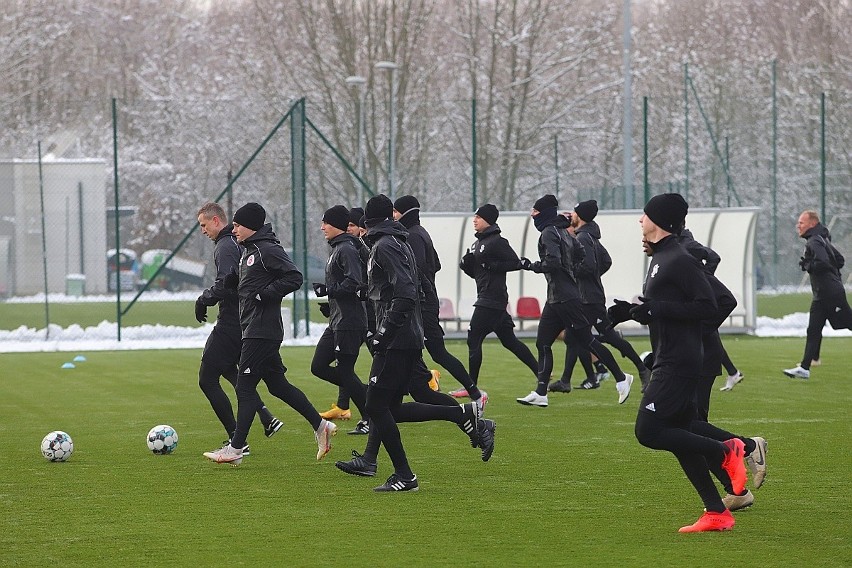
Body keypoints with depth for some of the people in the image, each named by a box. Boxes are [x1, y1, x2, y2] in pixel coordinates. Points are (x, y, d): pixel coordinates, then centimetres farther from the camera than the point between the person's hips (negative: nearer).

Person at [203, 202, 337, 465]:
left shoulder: (268, 250, -14)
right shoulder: (249, 251, 16)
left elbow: (294, 278, -19)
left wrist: (264, 294, -20)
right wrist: (232, 280, 5)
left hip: (261, 332, -10)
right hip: (253, 329, 10)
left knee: (245, 387, -8)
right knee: (277, 384, 12)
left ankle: (235, 449, -5)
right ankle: (321, 426, 18)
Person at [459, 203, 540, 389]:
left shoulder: (497, 241, -10)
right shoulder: (477, 243, 18)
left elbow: (515, 263, -16)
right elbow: (474, 273, 22)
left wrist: (491, 265, -19)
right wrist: (466, 264, 3)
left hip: (493, 299, -10)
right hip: (486, 299, 10)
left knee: (474, 340, -8)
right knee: (509, 340, 11)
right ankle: (541, 374, 15)